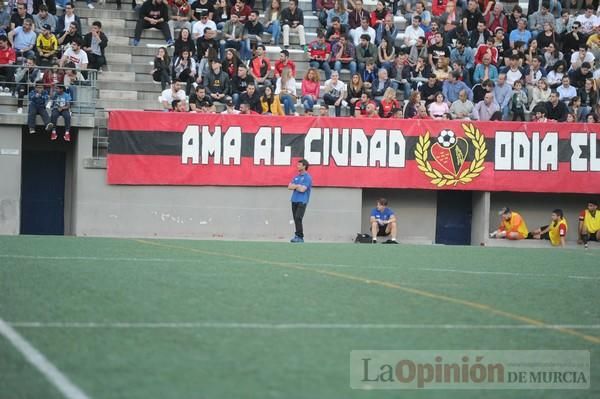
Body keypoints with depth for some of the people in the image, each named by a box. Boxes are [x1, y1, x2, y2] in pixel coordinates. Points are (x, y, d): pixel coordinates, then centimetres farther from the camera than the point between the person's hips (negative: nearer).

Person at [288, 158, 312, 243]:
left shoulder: (307, 177, -6)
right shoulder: (296, 177, 17)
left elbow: (302, 189, -16)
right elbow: (289, 187, 8)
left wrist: (294, 186, -1)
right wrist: (298, 186, -6)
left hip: (302, 201, -7)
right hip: (294, 200, 7)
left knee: (298, 218, -16)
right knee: (296, 219, 6)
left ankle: (300, 237, -15)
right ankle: (297, 236, 10)